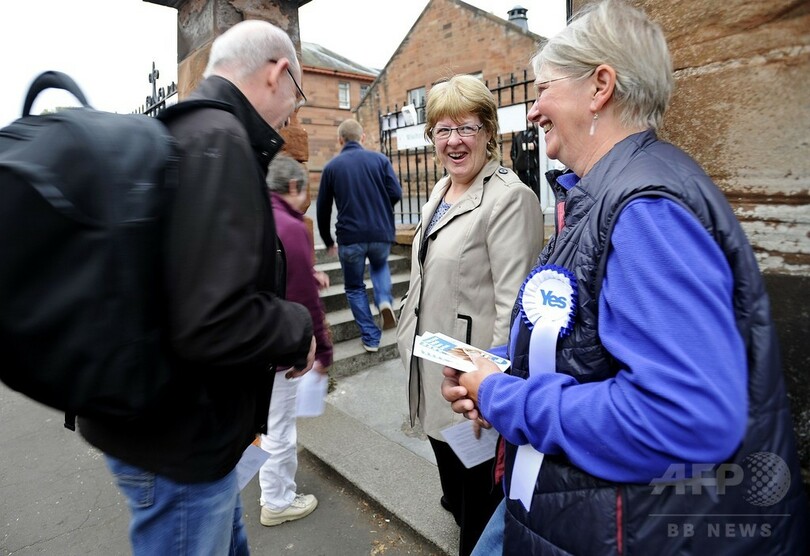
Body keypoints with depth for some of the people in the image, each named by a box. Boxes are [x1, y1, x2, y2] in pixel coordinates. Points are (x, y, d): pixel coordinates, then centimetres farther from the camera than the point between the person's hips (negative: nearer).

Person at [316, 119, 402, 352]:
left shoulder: (332, 166, 3)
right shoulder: (379, 159, 2)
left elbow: (323, 209, 5)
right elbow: (396, 193, -5)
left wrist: (328, 241, 17)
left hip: (350, 237, -1)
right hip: (381, 233, 1)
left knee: (355, 288, 16)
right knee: (379, 267, 32)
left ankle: (370, 337, 17)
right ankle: (385, 300, 4)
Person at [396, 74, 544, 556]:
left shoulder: (509, 198, -19)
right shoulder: (441, 193, 10)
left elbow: (514, 303, -23)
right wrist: (412, 335, 20)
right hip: (434, 369, 9)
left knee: (480, 498, 12)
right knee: (454, 489, 28)